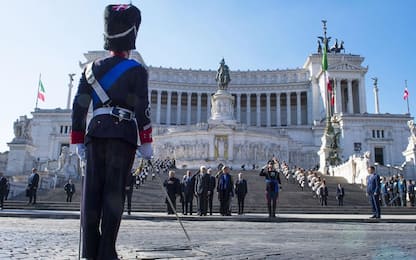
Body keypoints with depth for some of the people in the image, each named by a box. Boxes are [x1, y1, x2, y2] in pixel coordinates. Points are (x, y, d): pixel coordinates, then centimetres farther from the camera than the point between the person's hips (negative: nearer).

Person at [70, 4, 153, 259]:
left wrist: (78, 141, 16)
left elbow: (79, 106, 13)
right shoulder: (136, 70, 4)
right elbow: (142, 109, -5)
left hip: (95, 133, 4)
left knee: (92, 192, 3)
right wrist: (146, 143, -1)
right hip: (123, 135, -4)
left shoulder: (91, 68, 17)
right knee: (114, 193, -5)